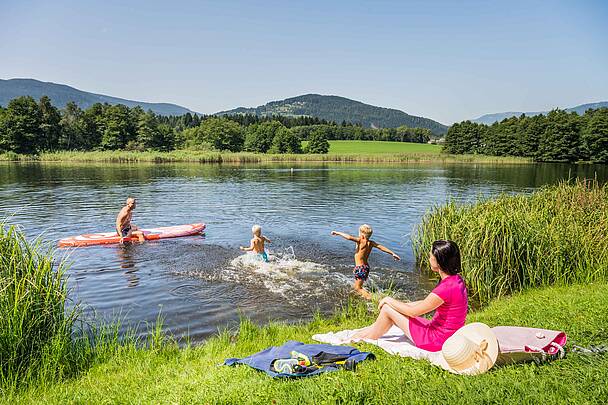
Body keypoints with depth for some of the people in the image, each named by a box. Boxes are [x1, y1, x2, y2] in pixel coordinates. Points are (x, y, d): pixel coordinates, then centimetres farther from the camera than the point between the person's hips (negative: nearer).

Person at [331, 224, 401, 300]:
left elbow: (349, 237, -31)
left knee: (357, 288, -1)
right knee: (356, 286, 23)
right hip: (366, 267, 8)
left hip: (360, 268, -8)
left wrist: (338, 233, -23)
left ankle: (371, 298, -10)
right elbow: (382, 247, 7)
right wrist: (393, 254, 16)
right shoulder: (371, 243, 2)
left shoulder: (360, 241, -17)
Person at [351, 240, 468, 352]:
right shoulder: (455, 279, 2)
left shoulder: (446, 288, -28)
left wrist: (389, 300, -2)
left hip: (437, 340, -9)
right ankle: (374, 330, 31)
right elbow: (426, 303, 12)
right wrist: (396, 303, 10)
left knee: (387, 309, -3)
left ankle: (369, 340, 20)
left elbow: (413, 312, -17)